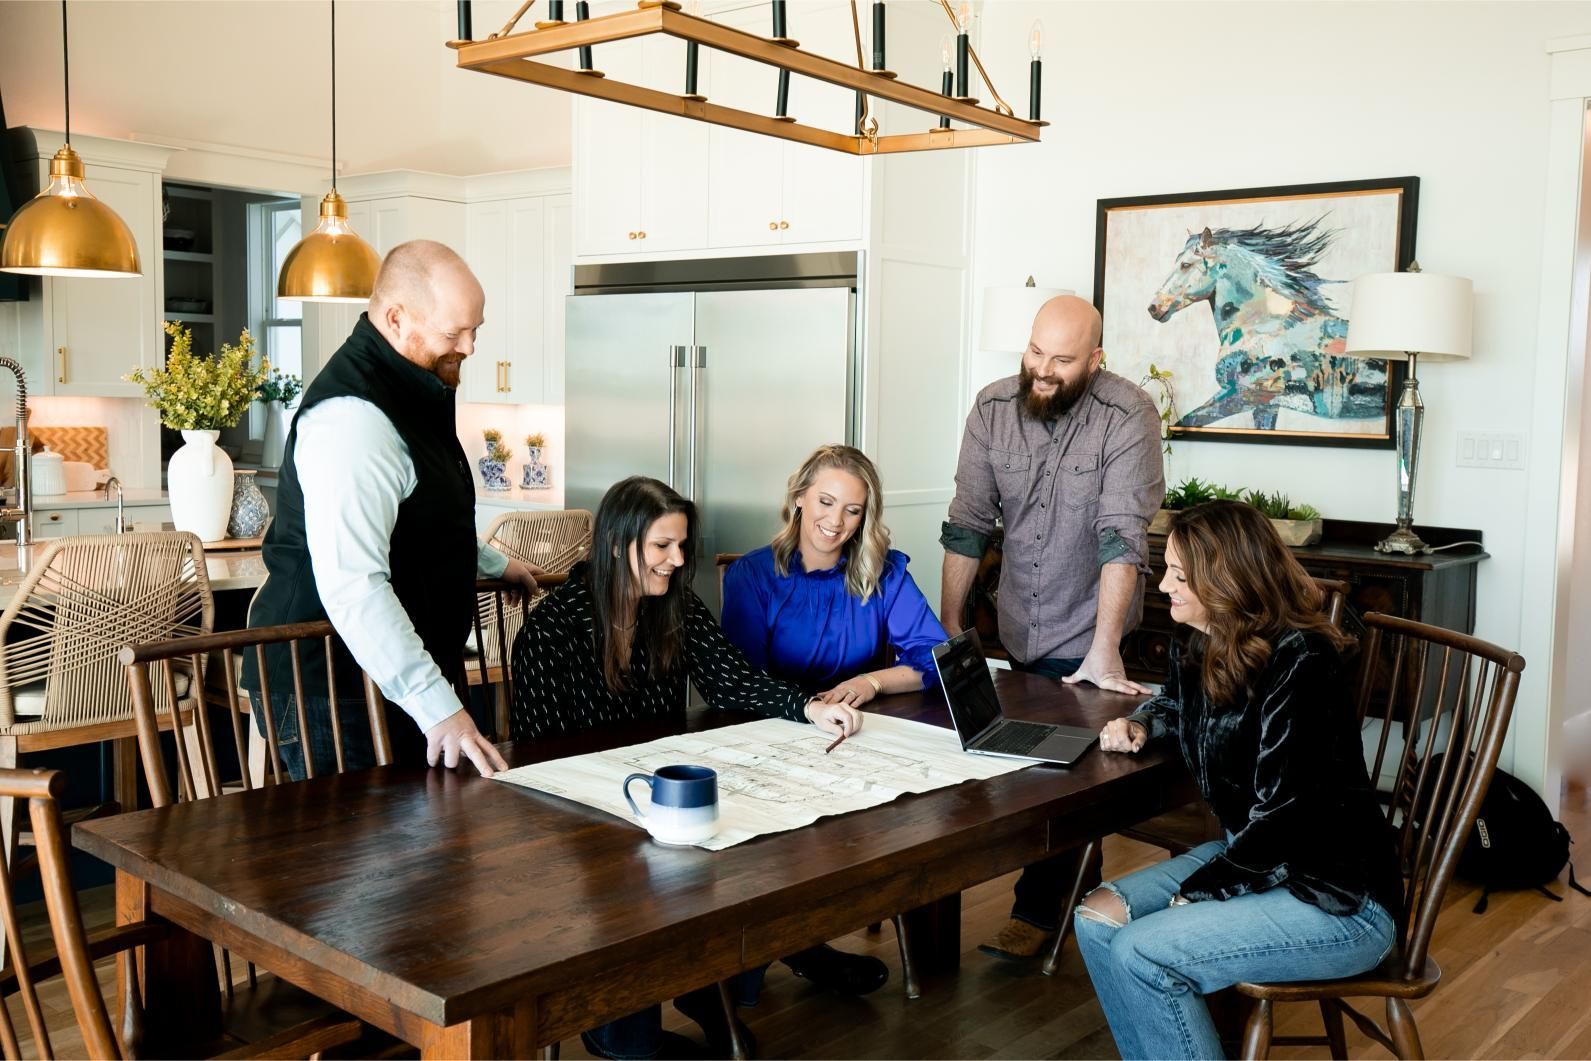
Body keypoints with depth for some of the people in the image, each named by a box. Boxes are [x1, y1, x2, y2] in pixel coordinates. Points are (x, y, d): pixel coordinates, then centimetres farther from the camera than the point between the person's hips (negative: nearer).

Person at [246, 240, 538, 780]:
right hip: (334, 692, -10)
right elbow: (352, 586, -34)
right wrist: (438, 707, -37)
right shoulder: (352, 416, -23)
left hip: (400, 678, 10)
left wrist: (493, 564, 37)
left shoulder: (413, 391, 12)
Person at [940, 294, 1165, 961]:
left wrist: (1104, 652, -26)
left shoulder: (1127, 416, -17)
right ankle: (1081, 894, 36)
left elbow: (1122, 539, -22)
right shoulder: (993, 408, -5)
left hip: (1084, 637, -4)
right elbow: (967, 526, -2)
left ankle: (1037, 912, 15)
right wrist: (950, 626, -4)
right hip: (1018, 632, 5)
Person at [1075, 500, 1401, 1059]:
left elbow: (1281, 817, -24)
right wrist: (1140, 725, 6)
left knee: (1142, 954, -21)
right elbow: (1178, 704, 28)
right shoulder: (1205, 646, 3)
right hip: (1249, 854, 9)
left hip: (1338, 901, -9)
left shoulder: (1299, 662, -23)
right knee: (1098, 917, -4)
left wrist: (1196, 894, -18)